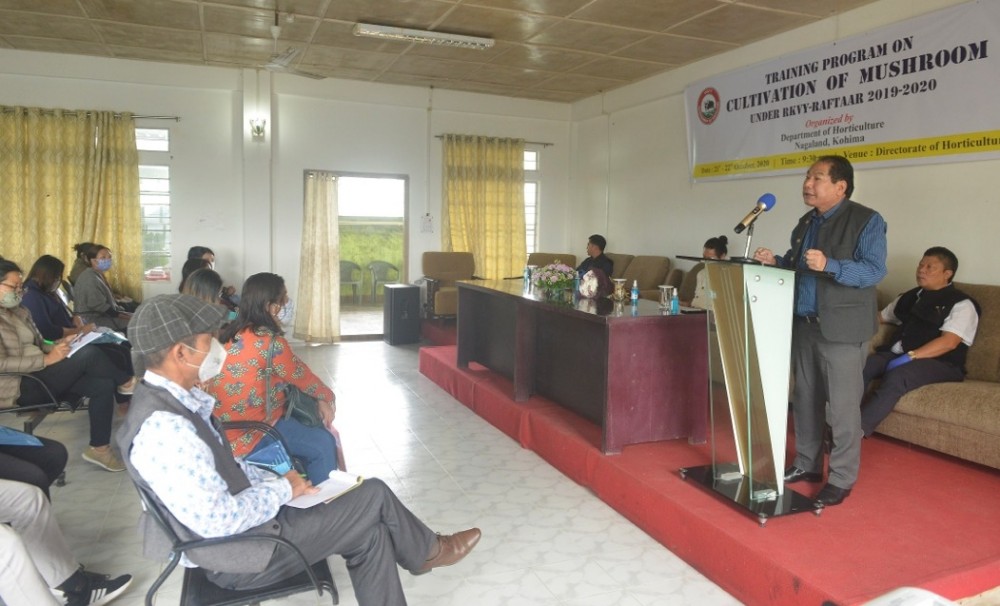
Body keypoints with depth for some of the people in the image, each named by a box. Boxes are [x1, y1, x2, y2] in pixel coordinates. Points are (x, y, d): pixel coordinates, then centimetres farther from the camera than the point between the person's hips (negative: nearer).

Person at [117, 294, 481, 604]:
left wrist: (275, 482, 2)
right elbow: (217, 521, -31)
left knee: (368, 531, 9)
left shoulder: (169, 399, 2)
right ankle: (427, 552, 28)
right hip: (238, 551, -9)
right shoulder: (163, 427, -30)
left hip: (238, 522, 9)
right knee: (374, 495, 0)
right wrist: (282, 490, -16)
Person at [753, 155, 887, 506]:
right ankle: (806, 464, 29)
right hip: (804, 325, 7)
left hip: (843, 329, -7)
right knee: (804, 399, 15)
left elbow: (874, 271, -19)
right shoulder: (805, 223, 14)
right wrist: (774, 262, -2)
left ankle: (842, 479, 12)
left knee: (843, 406, 0)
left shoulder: (867, 221, -8)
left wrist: (829, 265, -32)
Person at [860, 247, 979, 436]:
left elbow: (948, 342, -14)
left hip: (939, 363, -6)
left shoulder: (961, 304, 0)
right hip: (897, 354, 6)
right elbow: (880, 317, 30)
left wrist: (910, 356, -24)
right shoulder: (909, 297, 22)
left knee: (896, 377, -37)